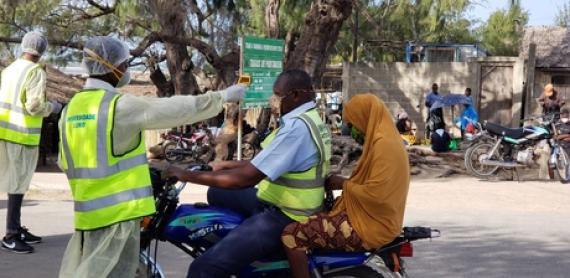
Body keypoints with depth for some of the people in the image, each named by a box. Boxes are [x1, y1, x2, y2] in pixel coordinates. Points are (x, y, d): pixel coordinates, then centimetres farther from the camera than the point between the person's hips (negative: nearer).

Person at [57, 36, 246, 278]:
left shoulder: (71, 108, 8)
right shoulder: (121, 106, -14)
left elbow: (65, 162, 16)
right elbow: (179, 109, -8)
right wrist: (224, 96, 4)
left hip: (86, 211, 7)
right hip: (118, 212, -7)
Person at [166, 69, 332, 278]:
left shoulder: (297, 126, -24)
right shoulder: (311, 118, 9)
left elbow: (248, 177, -26)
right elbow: (263, 164, 20)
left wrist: (189, 176, -19)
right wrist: (227, 165, 15)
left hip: (284, 219, -11)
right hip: (280, 204, 11)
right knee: (217, 194, 27)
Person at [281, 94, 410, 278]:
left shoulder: (383, 145, -18)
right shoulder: (384, 140, 14)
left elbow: (376, 194, -25)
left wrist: (344, 184, -10)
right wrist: (346, 183, 6)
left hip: (371, 227, -11)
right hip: (370, 217, 11)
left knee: (292, 235, -17)